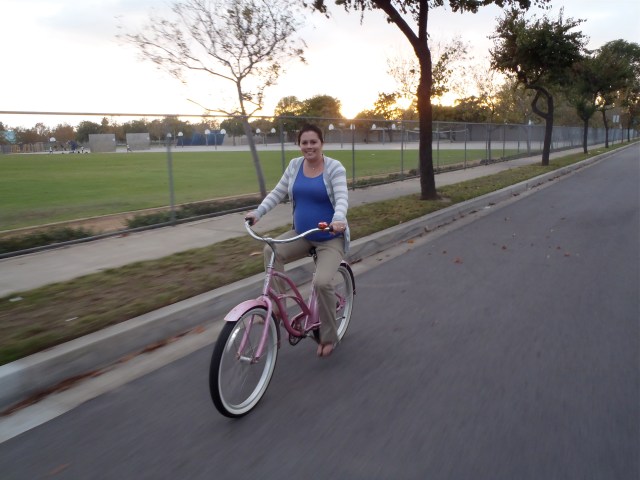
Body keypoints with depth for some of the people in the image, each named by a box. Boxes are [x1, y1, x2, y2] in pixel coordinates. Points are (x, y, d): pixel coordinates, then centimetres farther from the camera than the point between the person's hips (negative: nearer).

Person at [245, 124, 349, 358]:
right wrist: (258, 212, -10)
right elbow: (277, 193, 4)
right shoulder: (295, 165, 3)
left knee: (322, 282, -23)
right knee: (271, 251, -23)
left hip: (330, 238, -5)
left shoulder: (334, 168, -11)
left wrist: (338, 220, -44)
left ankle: (328, 337, 0)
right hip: (301, 233, 5)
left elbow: (342, 198, -24)